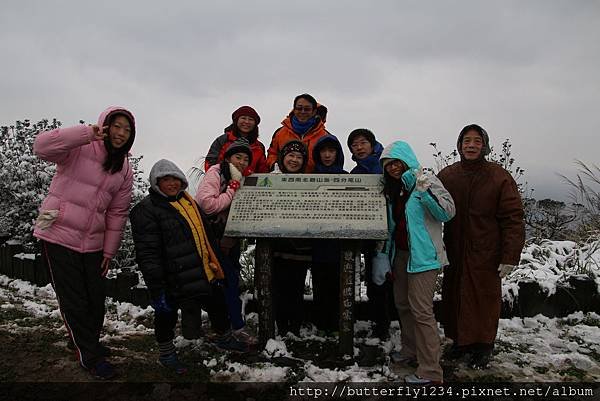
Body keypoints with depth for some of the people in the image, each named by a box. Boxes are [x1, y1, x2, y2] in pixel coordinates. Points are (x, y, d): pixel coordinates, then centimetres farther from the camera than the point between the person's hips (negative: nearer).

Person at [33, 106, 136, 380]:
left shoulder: (125, 170, 7)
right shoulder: (80, 149, -10)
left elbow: (117, 213, 9)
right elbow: (41, 146, -29)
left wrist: (109, 251, 8)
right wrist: (87, 133, -31)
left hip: (92, 243, 6)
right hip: (59, 236, -5)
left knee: (96, 298, 14)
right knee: (74, 300, 1)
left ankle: (91, 344, 38)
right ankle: (90, 356, 17)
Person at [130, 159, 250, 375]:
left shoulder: (190, 203, 13)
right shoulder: (146, 209, -13)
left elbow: (207, 237, 21)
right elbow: (147, 253, -19)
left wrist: (218, 266, 19)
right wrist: (156, 288, -23)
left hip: (205, 274, 7)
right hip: (173, 280, -7)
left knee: (218, 305, 19)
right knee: (167, 314, 9)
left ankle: (224, 338, 42)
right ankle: (165, 352, 32)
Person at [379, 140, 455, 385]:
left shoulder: (426, 180, -8)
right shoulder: (393, 189, 14)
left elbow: (448, 212, -17)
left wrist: (425, 191, -28)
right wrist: (384, 256, 18)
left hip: (423, 256, -8)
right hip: (400, 254, 8)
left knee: (421, 309, -11)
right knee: (403, 304, 14)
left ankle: (430, 372, -6)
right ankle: (410, 351, 31)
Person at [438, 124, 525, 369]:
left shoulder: (499, 177, -7)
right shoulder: (446, 176, 2)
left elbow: (513, 219, -9)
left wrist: (510, 257, -14)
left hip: (485, 254, -3)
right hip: (454, 253, 4)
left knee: (484, 299, 5)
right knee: (454, 297, 11)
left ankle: (483, 347, 22)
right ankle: (460, 341, 28)